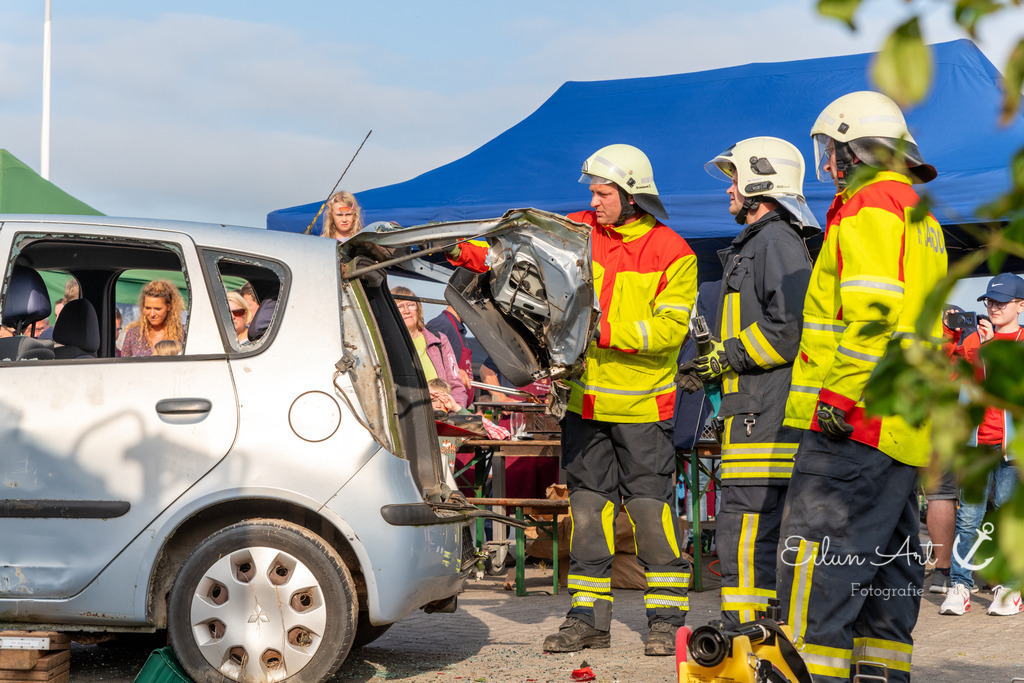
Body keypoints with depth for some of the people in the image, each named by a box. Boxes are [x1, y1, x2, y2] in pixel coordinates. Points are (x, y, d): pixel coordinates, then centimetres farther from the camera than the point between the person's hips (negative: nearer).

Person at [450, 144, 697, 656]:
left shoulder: (673, 254, -7)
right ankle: (589, 617, 17)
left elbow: (669, 327, -13)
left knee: (651, 511, -3)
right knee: (587, 508, 8)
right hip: (585, 401, 4)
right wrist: (465, 253, -15)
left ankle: (666, 618, 8)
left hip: (642, 406, -4)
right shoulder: (579, 232, 5)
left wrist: (606, 331, -22)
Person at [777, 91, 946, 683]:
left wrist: (839, 393, -22)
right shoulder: (920, 215, 24)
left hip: (856, 417, -10)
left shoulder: (869, 205, -8)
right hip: (906, 423, 10)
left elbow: (872, 313, -21)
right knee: (888, 556, 12)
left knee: (816, 552, -10)